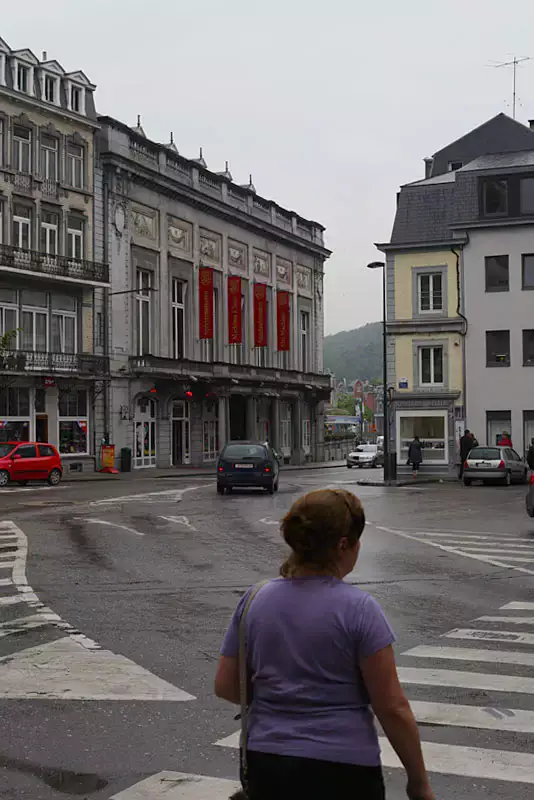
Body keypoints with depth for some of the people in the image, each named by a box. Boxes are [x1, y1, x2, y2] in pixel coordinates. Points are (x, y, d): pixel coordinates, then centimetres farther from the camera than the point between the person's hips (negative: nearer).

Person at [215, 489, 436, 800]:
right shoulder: (358, 608, -12)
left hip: (266, 768, 5)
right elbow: (393, 707, -11)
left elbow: (226, 686, 7)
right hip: (341, 773, -5)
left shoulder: (254, 601, 2)